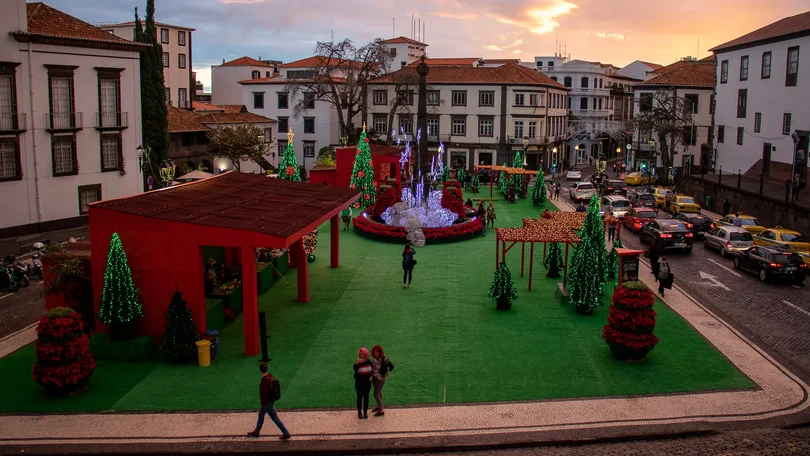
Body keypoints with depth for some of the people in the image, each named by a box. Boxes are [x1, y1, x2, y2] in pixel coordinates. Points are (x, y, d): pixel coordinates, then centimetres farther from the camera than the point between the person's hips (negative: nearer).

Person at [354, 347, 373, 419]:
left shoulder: (369, 361, -5)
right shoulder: (357, 362, -16)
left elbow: (371, 370, 10)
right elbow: (355, 369, -36)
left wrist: (371, 376, -6)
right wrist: (356, 364, -52)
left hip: (367, 382, 3)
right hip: (359, 382, -3)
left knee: (366, 396, 13)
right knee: (360, 397, 7)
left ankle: (365, 411, 27)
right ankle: (359, 412, 22)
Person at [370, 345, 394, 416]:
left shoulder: (384, 360, -25)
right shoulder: (374, 358, -7)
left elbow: (391, 367, -16)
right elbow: (372, 367, 6)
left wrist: (386, 375, -10)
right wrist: (371, 376, -3)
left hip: (380, 379, -6)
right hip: (374, 378, 6)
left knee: (376, 394, -2)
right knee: (379, 393, 23)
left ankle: (381, 411, 12)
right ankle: (379, 406, 41)